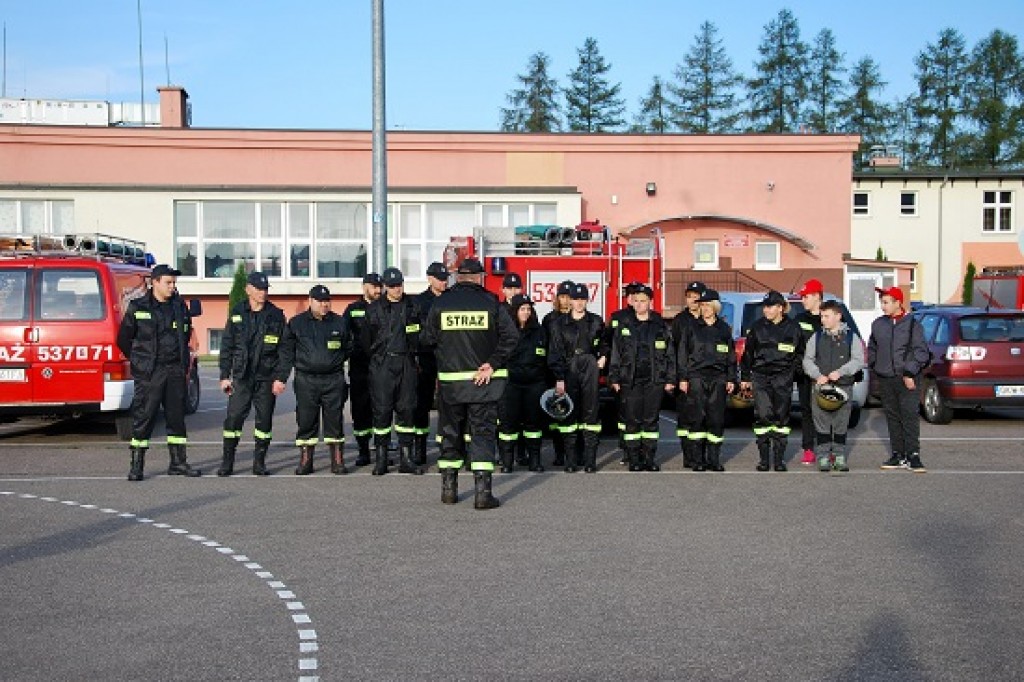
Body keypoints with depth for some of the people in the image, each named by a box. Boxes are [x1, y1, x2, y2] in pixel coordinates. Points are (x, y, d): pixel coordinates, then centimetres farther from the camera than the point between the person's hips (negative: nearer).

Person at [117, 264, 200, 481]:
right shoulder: (137, 308, -2)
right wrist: (139, 360, 7)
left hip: (175, 371, 4)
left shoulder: (180, 306, 10)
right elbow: (123, 339, 5)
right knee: (143, 416, -3)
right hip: (149, 373, -4)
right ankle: (137, 465, 3)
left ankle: (178, 462, 16)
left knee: (176, 416, 8)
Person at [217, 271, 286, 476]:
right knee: (233, 417, -3)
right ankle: (227, 462, 7)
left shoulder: (276, 315, 3)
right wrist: (225, 375, 1)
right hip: (241, 376, 0)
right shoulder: (237, 313, 6)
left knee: (264, 419, 4)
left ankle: (259, 463, 14)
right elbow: (226, 346, 7)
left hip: (266, 377, 0)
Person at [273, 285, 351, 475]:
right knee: (306, 421, 2)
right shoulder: (296, 323, 6)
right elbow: (286, 353, 5)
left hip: (333, 380, 0)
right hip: (306, 380, 0)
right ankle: (305, 460, 10)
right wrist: (280, 377, 0)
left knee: (334, 420, 2)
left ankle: (337, 461, 9)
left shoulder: (340, 323, 7)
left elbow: (349, 349, 17)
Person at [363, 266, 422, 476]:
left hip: (406, 364, 2)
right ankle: (380, 460, 6)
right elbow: (366, 339, 7)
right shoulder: (375, 308, 2)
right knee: (382, 410, -1)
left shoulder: (413, 305, 9)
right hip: (382, 365, -2)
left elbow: (421, 333, 16)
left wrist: (414, 354, 11)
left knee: (406, 409, 4)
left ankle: (406, 460, 9)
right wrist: (377, 356, 6)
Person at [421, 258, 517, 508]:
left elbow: (428, 338, 4)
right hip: (483, 380, -2)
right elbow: (510, 335, -11)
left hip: (450, 379, 2)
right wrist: (493, 363, -9)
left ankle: (448, 488, 19)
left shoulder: (440, 303, 1)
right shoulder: (490, 302, -5)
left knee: (450, 432, 14)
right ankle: (483, 492, -6)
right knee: (483, 432, 1)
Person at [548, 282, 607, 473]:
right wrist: (559, 379, -7)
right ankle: (571, 460, 4)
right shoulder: (559, 324, 4)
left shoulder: (596, 322, 9)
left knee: (591, 413, -2)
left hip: (590, 373, 1)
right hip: (568, 373, 0)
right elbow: (555, 354, 0)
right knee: (570, 414, -1)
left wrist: (603, 356, 6)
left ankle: (590, 460, 0)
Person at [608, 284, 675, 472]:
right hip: (630, 381, 0)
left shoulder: (661, 326, 7)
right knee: (632, 420, 0)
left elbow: (670, 354, 7)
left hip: (655, 380, 0)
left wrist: (670, 379, 1)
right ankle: (634, 459, 6)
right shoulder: (624, 325, 7)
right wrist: (614, 378, 1)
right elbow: (615, 353, 6)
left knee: (651, 420, 3)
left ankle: (650, 458, 10)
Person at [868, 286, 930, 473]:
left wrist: (910, 373, -11)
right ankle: (898, 455, 14)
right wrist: (875, 366, 11)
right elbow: (872, 349, 23)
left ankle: (913, 455, -7)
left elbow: (921, 352, -5)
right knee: (892, 418, 8)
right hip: (885, 380, 5)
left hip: (907, 380, -5)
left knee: (910, 416, -9)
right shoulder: (878, 325, 11)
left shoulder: (912, 324, -3)